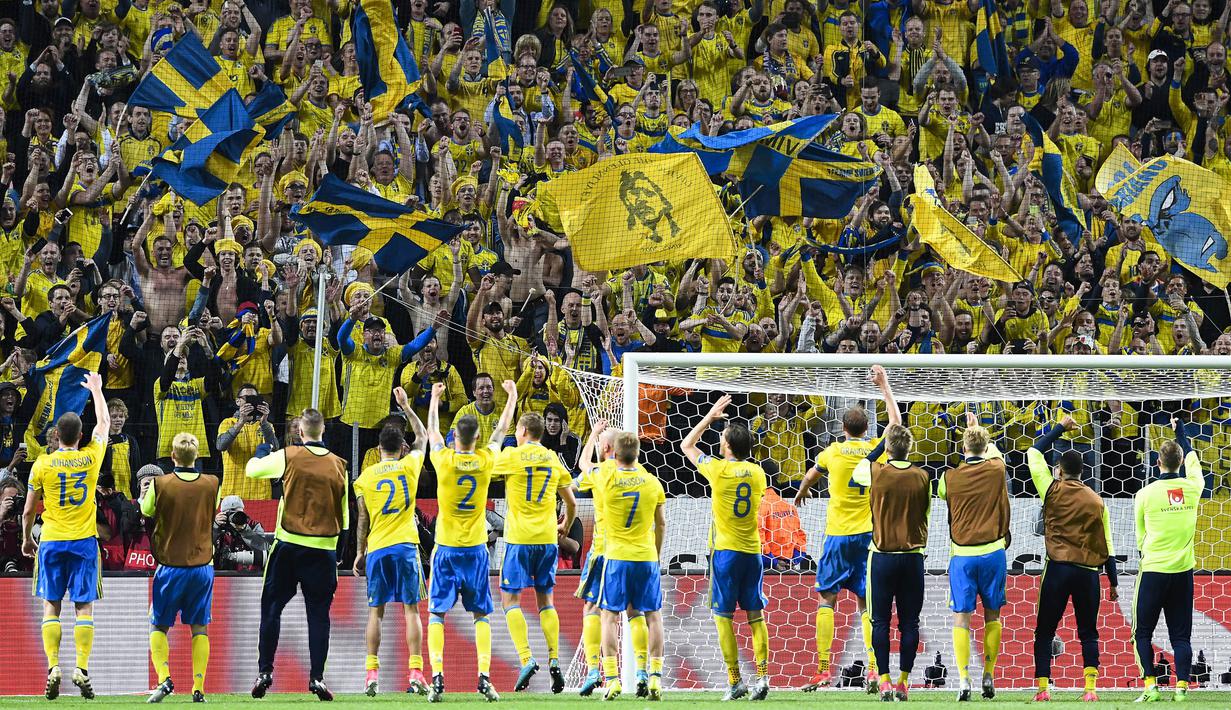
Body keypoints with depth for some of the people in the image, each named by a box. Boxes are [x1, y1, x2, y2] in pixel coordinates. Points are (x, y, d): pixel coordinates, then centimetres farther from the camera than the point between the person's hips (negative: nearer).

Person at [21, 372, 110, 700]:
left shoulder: (42, 464, -3)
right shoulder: (91, 457, -1)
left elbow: (29, 510, 3)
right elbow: (104, 423, 18)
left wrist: (27, 539, 20)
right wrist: (96, 390, 32)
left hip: (52, 541, 0)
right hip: (84, 540, 0)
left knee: (51, 607, 5)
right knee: (84, 607, 1)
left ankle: (53, 667, -8)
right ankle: (82, 668, -10)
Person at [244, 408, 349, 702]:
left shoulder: (289, 457, -4)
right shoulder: (338, 465, 3)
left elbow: (251, 469, 9)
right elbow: (344, 515, 7)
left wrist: (255, 459, 32)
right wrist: (344, 551, 17)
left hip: (289, 545, -1)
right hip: (324, 549, 1)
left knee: (272, 608, 8)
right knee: (318, 613, 5)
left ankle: (265, 671, 3)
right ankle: (317, 677, -1)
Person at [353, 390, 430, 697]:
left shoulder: (365, 476, 4)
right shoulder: (409, 466, 2)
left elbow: (362, 520, 6)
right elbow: (423, 437, 21)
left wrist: (359, 553, 14)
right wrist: (406, 407, 30)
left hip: (376, 548, 1)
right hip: (405, 545, -1)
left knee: (376, 611, 5)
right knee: (411, 609, 0)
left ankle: (371, 673, -1)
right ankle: (416, 674, -8)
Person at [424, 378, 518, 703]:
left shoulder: (444, 461, -9)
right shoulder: (485, 462, -5)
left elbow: (432, 431, 11)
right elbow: (501, 430, 12)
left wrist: (435, 399, 27)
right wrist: (512, 396, 27)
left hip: (446, 548, -1)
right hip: (475, 548, 1)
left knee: (437, 614, 2)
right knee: (481, 615, 6)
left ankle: (437, 677, -10)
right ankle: (484, 677, -6)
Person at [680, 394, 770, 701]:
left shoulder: (718, 469, -8)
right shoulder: (757, 472, 4)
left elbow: (686, 445, 7)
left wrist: (710, 416, 14)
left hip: (726, 550, -4)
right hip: (753, 550, 4)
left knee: (723, 615, -1)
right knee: (755, 615, 7)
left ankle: (735, 681, -7)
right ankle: (763, 675, -3)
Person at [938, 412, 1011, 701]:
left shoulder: (950, 478, -4)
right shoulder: (996, 471, -1)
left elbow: (940, 493, 19)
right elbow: (993, 450, 22)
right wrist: (977, 428, 40)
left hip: (962, 555, -1)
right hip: (993, 551, 1)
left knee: (961, 618, 0)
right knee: (992, 615, 12)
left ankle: (963, 680, -11)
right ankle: (989, 676, 11)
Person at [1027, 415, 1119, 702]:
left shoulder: (1053, 490, 0)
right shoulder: (1096, 501, 7)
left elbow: (1034, 452, 13)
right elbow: (1107, 545, 7)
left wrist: (1060, 428, 21)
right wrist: (1113, 582, 13)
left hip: (1058, 569, -2)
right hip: (1089, 571, 2)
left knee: (1044, 632, 5)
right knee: (1088, 633, 9)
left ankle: (1042, 688, -3)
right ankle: (1090, 689, -2)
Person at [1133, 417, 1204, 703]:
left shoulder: (1146, 494, -7)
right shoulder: (1193, 488, 0)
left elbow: (1140, 535, 6)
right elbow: (1192, 461, 23)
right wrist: (1181, 433, 39)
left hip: (1153, 570, -3)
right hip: (1183, 571, 3)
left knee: (1142, 633, 6)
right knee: (1181, 635, 7)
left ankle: (1150, 686, -3)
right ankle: (1182, 687, -1)